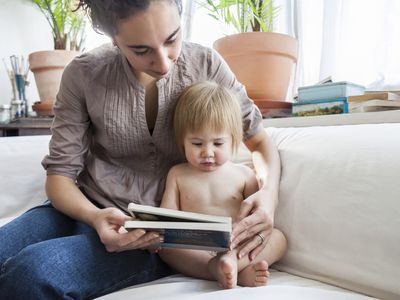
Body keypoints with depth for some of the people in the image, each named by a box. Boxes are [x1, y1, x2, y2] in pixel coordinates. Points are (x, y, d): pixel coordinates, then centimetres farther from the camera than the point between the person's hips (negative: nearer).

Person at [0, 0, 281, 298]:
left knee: (30, 273, -28)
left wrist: (269, 192, -20)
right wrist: (94, 216, -24)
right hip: (84, 208, 3)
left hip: (155, 233, -2)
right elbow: (60, 172, -3)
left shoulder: (206, 64, -7)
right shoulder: (83, 75, -7)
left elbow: (259, 139, 1)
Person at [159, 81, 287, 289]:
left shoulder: (244, 174, 8)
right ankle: (240, 272, -39)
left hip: (237, 246, 1)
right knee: (164, 246, -28)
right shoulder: (178, 174, 9)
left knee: (278, 237, -19)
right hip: (194, 251, 0)